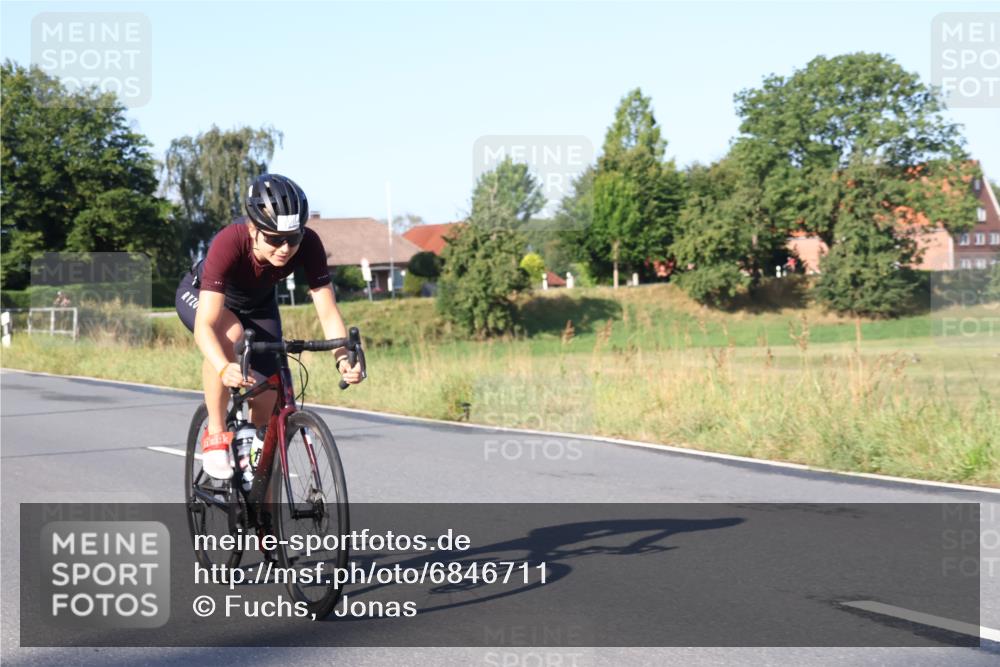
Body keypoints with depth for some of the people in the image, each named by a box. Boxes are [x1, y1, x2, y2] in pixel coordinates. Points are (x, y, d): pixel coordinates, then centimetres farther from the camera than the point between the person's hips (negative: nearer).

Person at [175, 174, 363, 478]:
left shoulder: (308, 244, -32)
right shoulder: (229, 242, -42)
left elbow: (328, 312, -31)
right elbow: (206, 324, -47)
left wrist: (343, 357, -49)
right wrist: (225, 369, -65)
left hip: (257, 305, 4)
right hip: (200, 296, -4)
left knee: (268, 400, -4)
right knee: (230, 333, -39)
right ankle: (215, 433, -21)